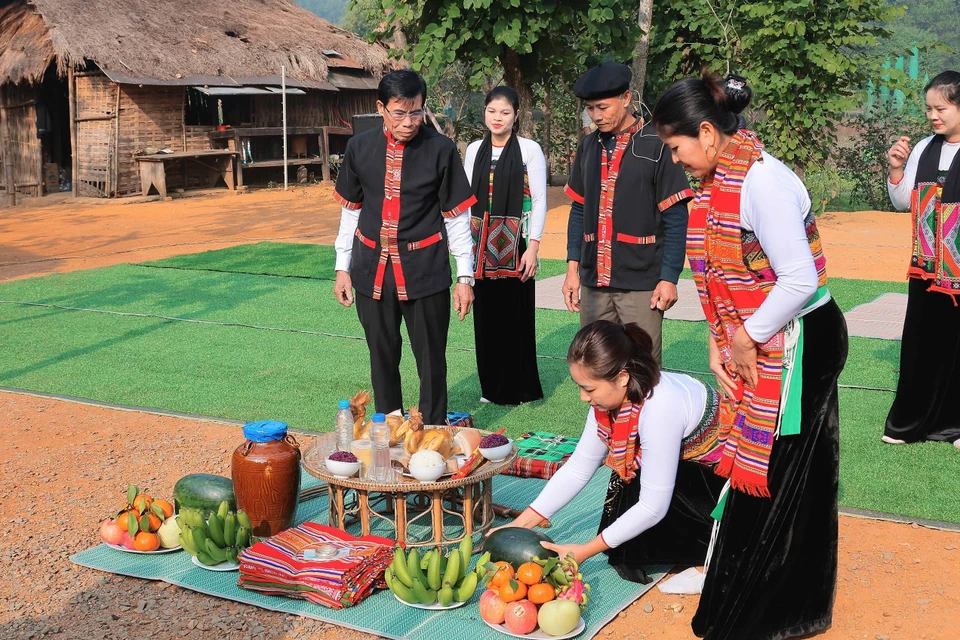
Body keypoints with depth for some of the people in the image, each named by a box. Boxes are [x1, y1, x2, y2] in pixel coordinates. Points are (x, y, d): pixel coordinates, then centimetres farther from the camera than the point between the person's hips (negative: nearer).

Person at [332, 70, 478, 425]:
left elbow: (457, 216, -2)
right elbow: (350, 211, 10)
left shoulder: (441, 149, -7)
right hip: (372, 269, 3)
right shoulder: (360, 147, 1)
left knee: (431, 359, 4)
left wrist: (465, 276, -3)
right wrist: (342, 268, 9)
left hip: (425, 269, -2)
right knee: (382, 357, 12)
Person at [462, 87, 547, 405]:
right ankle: (492, 386, 20)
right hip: (482, 246, 4)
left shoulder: (529, 149, -3)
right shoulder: (474, 150, 9)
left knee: (516, 315, 0)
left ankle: (520, 387, 13)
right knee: (486, 314, 7)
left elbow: (539, 200, -5)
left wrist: (533, 246, -13)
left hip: (515, 244, -4)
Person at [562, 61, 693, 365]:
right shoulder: (589, 147, 10)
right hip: (594, 282, 5)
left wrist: (669, 279, -10)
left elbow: (676, 219, -6)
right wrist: (572, 268, 10)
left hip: (642, 283, -5)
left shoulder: (657, 146, -6)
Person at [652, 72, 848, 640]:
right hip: (753, 346, 9)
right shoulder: (716, 182, 6)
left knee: (777, 479, 2)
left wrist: (747, 337, -16)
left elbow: (800, 280, -26)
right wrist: (720, 343, 4)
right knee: (751, 472, 16)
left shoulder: (763, 182, -22)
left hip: (797, 344, -9)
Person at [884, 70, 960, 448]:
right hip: (926, 267, 4)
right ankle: (911, 421, 21)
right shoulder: (924, 149, 5)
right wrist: (896, 169, -3)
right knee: (921, 342, 10)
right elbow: (902, 203, 11)